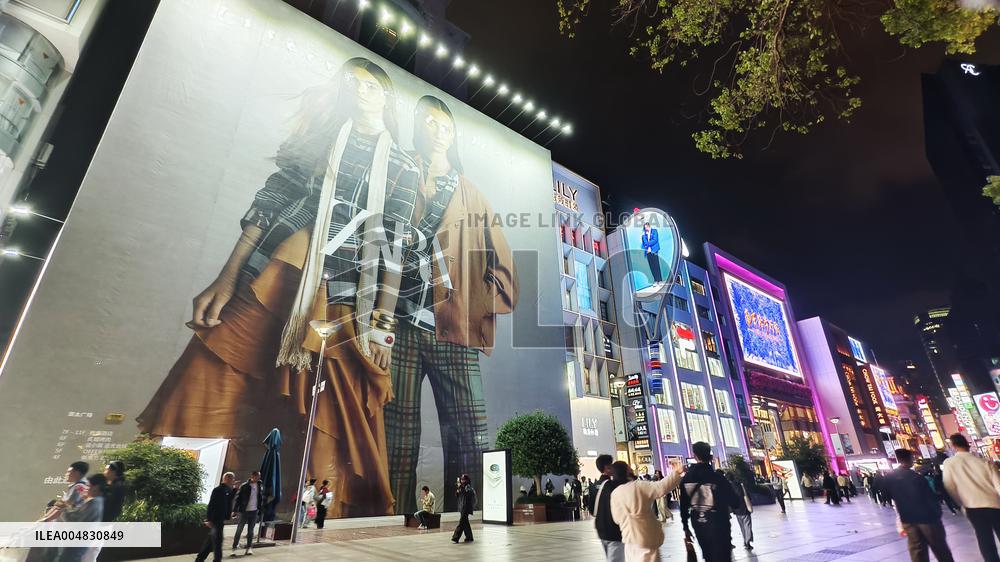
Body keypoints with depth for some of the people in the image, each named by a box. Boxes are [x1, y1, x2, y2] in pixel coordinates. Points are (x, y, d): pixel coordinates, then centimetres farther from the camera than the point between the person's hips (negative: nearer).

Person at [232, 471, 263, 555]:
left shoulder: (260, 486, 3)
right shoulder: (244, 486, -12)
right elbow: (238, 498, -11)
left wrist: (260, 508, 8)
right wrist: (235, 510, -16)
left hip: (254, 511, 4)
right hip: (244, 511, -3)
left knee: (250, 530, 9)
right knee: (239, 530, 2)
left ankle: (249, 548, 15)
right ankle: (234, 548, 12)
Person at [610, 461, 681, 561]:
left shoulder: (614, 494, -1)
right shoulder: (638, 486, -19)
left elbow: (616, 519, 8)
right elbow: (662, 487, -25)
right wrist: (677, 472, -12)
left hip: (629, 538, 6)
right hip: (646, 538, -5)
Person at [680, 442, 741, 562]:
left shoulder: (686, 478, -6)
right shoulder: (717, 477, -18)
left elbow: (683, 506, 0)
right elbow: (735, 503, -12)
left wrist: (685, 527, 12)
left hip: (698, 526, 4)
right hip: (719, 526, -3)